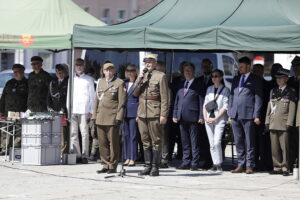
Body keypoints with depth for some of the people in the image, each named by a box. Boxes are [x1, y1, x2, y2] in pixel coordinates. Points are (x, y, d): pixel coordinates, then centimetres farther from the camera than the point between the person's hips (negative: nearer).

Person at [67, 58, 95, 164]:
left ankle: (84, 155, -5)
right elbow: (68, 95, 18)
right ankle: (76, 155, 2)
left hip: (84, 110, -3)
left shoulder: (89, 80, 8)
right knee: (73, 133, -2)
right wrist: (68, 109, 9)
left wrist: (91, 111, -1)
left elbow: (92, 96, 6)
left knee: (84, 133, -8)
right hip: (73, 110, 3)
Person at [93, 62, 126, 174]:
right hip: (101, 117, 5)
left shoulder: (119, 83, 0)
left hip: (112, 118, -5)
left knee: (113, 142, -2)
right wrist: (94, 115, 13)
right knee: (102, 143, 5)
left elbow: (121, 102, -6)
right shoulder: (100, 82, 17)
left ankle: (113, 166, 3)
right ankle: (105, 165, 12)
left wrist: (119, 117, -13)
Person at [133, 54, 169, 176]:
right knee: (145, 141, 8)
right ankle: (148, 165, 13)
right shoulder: (142, 76, 16)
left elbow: (164, 97, -6)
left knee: (156, 141, -2)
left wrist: (163, 115, -12)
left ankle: (155, 167, 1)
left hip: (154, 113, -6)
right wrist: (140, 79, -4)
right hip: (142, 113, 6)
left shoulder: (160, 76, -2)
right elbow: (135, 94, 10)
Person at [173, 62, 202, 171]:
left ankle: (194, 163, 1)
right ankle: (186, 162, 13)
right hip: (182, 117, 6)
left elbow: (201, 101, -5)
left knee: (194, 142, -2)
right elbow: (177, 101, 18)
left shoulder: (198, 84, -1)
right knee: (185, 142, 9)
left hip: (193, 117, -6)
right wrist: (175, 115, 10)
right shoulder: (181, 85, 16)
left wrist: (201, 116, -11)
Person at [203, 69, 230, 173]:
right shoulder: (209, 89, 15)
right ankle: (215, 164, 8)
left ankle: (219, 164, -12)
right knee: (211, 143, 4)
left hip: (219, 119, -5)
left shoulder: (225, 90, 0)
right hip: (208, 120, 5)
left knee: (217, 142, -17)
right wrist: (205, 117, 1)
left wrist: (215, 118, -10)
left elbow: (225, 107, -5)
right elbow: (205, 104, 15)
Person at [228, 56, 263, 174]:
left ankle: (249, 166, 0)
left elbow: (258, 98, -2)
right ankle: (240, 165, 11)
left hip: (248, 115, -5)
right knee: (238, 142, 7)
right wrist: (230, 114, 11)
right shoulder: (236, 79, 18)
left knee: (249, 142, -3)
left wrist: (256, 116, -9)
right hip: (235, 115, 5)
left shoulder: (255, 80, 2)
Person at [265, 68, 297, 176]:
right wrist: (267, 121, 10)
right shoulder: (273, 91, 16)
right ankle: (277, 167, 9)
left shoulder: (291, 92, 3)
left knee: (284, 147, -6)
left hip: (284, 124, -4)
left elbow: (292, 109, -1)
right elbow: (269, 107, 17)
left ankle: (285, 168, -1)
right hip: (273, 123, 4)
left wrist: (289, 123, -8)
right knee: (274, 147, 4)